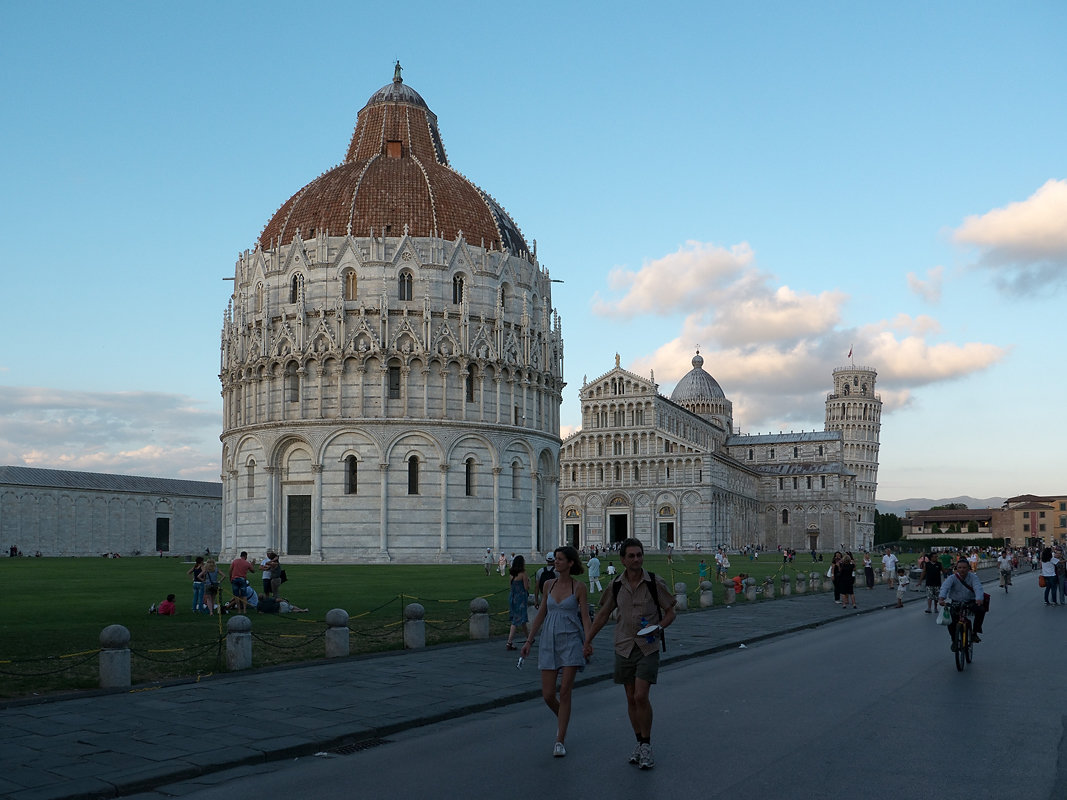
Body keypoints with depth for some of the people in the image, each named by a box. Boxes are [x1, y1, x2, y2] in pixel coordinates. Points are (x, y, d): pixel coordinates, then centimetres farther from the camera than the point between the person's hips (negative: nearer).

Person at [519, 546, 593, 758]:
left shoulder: (579, 587, -3)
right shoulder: (549, 585, 8)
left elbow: (585, 617, -6)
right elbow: (541, 614, 13)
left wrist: (588, 642, -21)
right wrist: (529, 640, 9)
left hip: (571, 642, -4)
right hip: (549, 643, 4)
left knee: (564, 692, -8)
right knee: (548, 695, 1)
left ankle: (560, 741, 0)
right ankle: (562, 718, 32)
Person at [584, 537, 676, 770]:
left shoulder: (655, 583, -7)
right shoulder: (616, 586, 0)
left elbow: (670, 612, 1)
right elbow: (603, 614, 12)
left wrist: (659, 627, -19)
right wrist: (588, 641, 11)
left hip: (648, 648, -3)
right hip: (624, 647, 3)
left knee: (641, 696, -12)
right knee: (631, 698, 8)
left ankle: (646, 745, 3)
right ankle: (639, 743, 21)